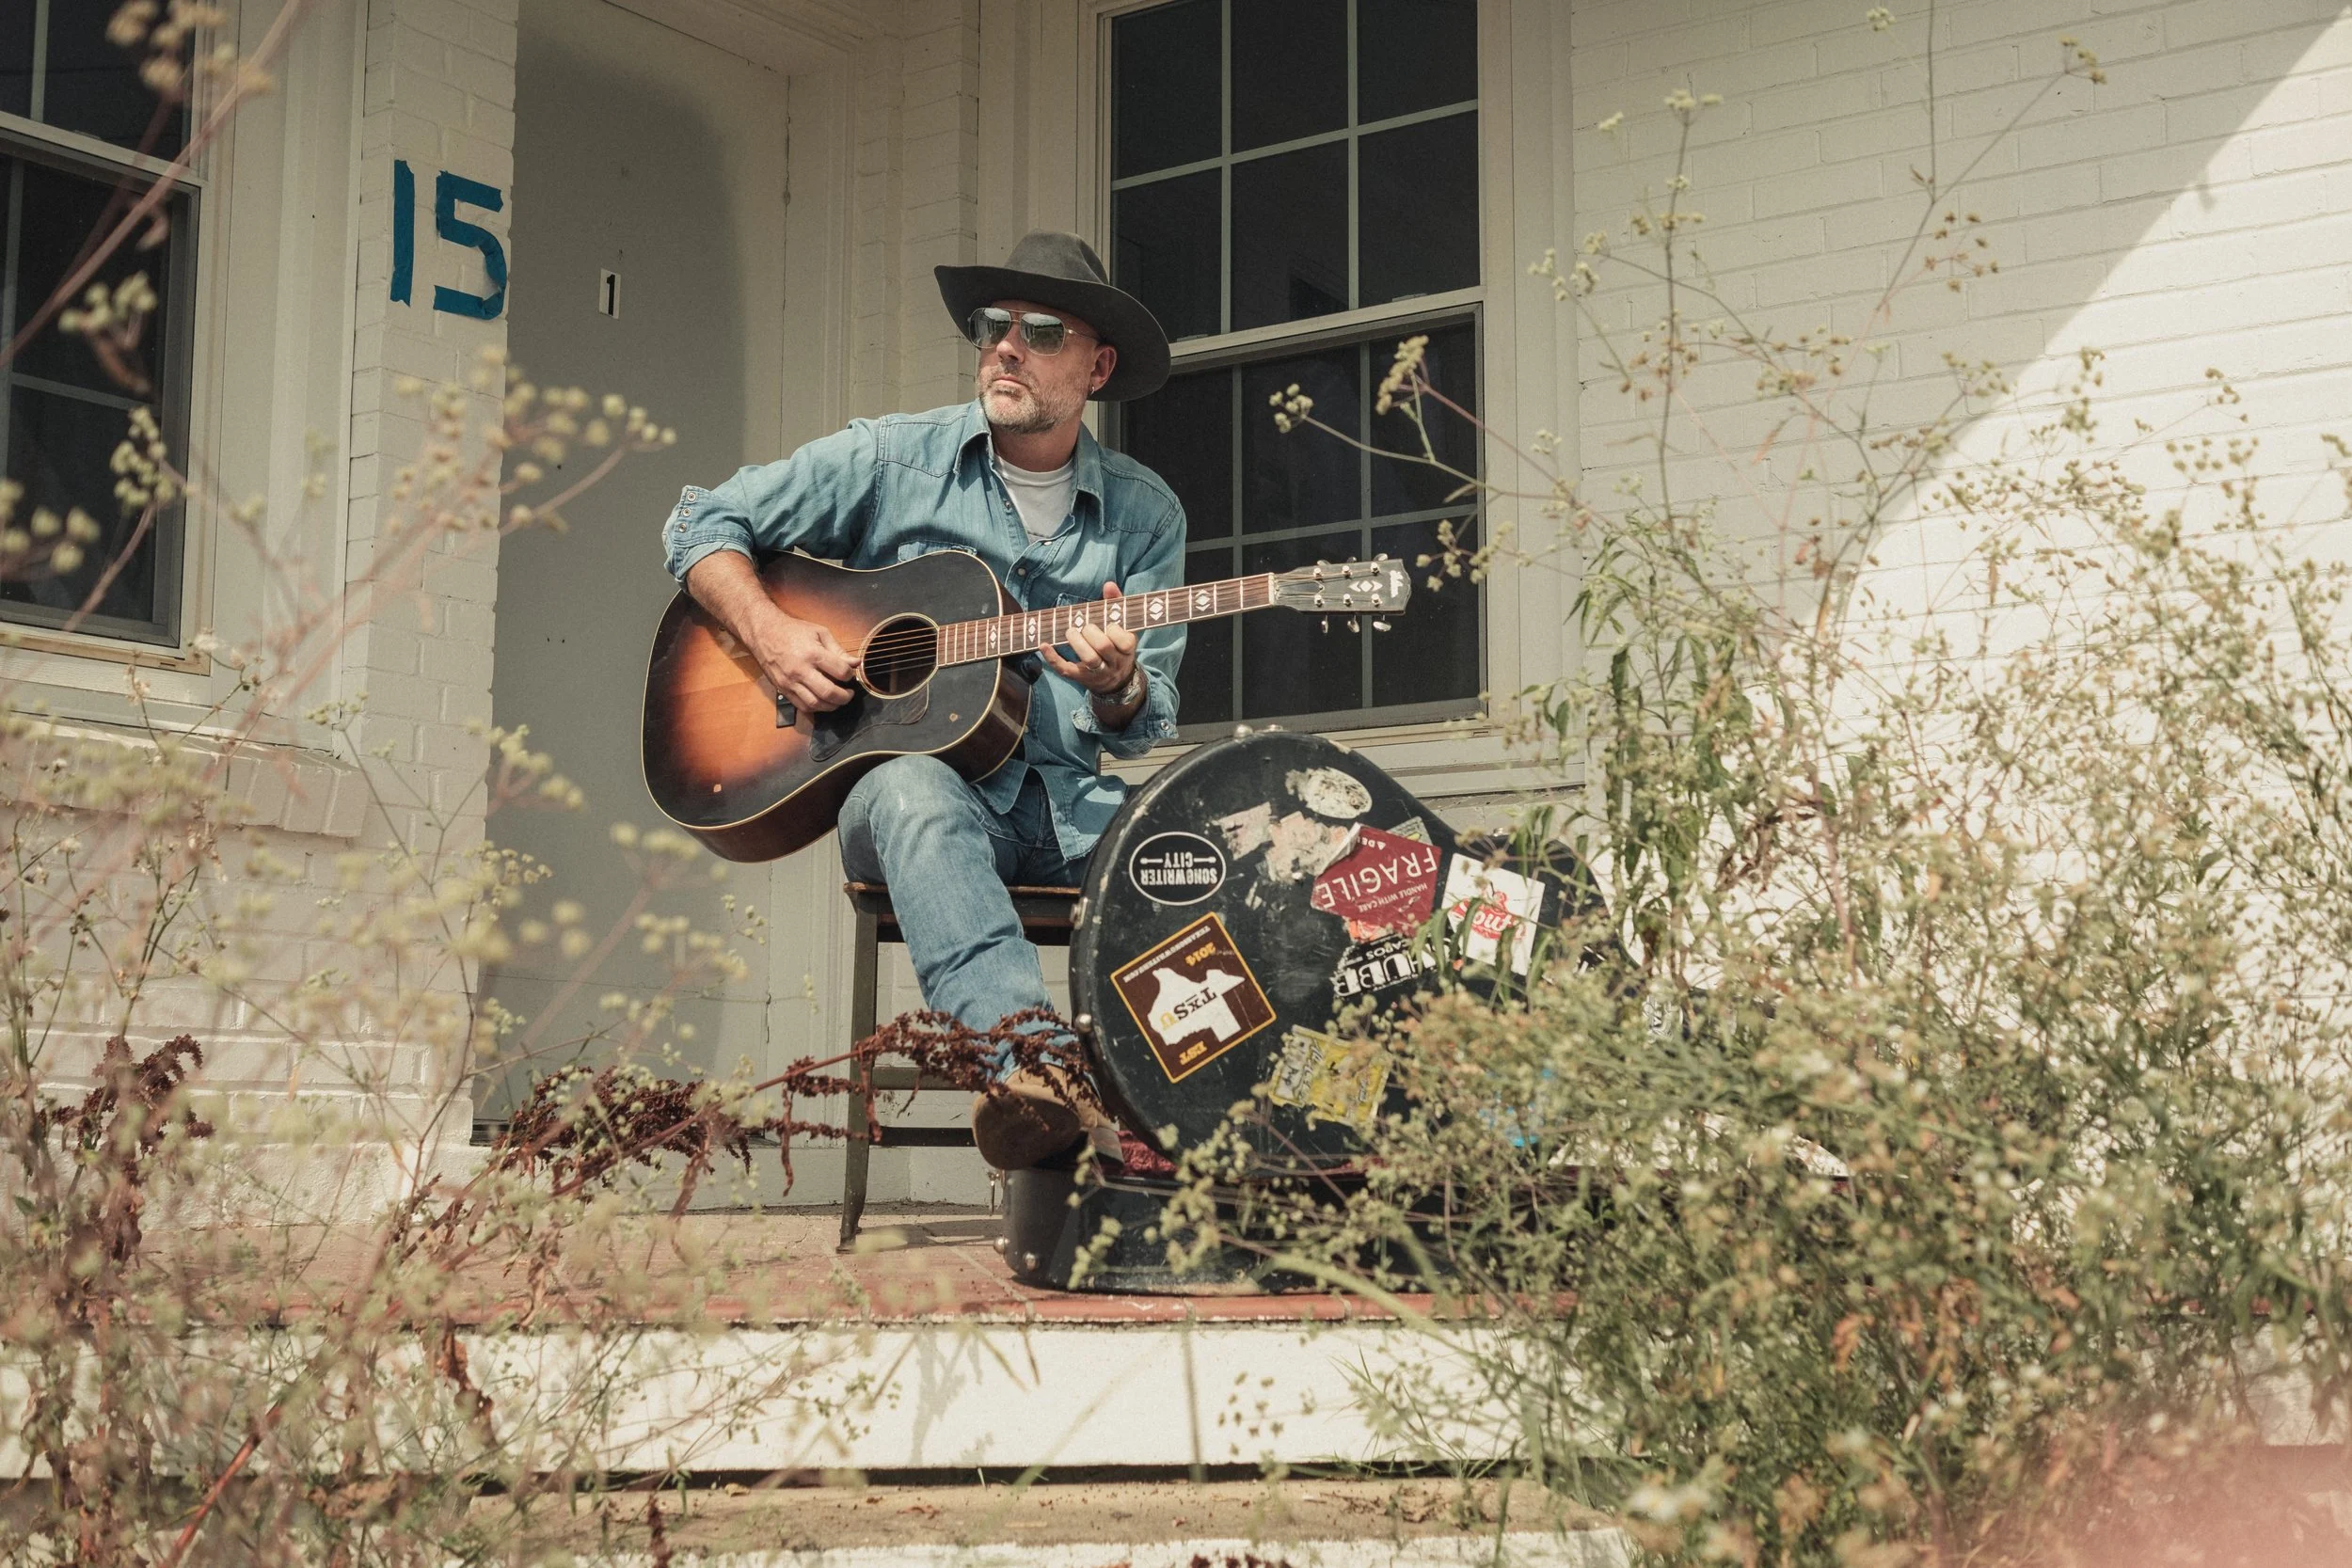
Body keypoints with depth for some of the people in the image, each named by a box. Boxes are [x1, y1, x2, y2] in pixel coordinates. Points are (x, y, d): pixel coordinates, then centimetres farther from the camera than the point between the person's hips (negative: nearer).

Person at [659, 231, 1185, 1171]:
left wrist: (1119, 687, -15)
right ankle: (1031, 1070, -59)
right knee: (915, 794, -39)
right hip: (922, 776, -2)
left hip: (1063, 808, 3)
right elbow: (701, 522, 11)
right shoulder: (892, 459, 9)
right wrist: (771, 634, -6)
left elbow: (1147, 728, 10)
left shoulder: (1144, 513, 13)